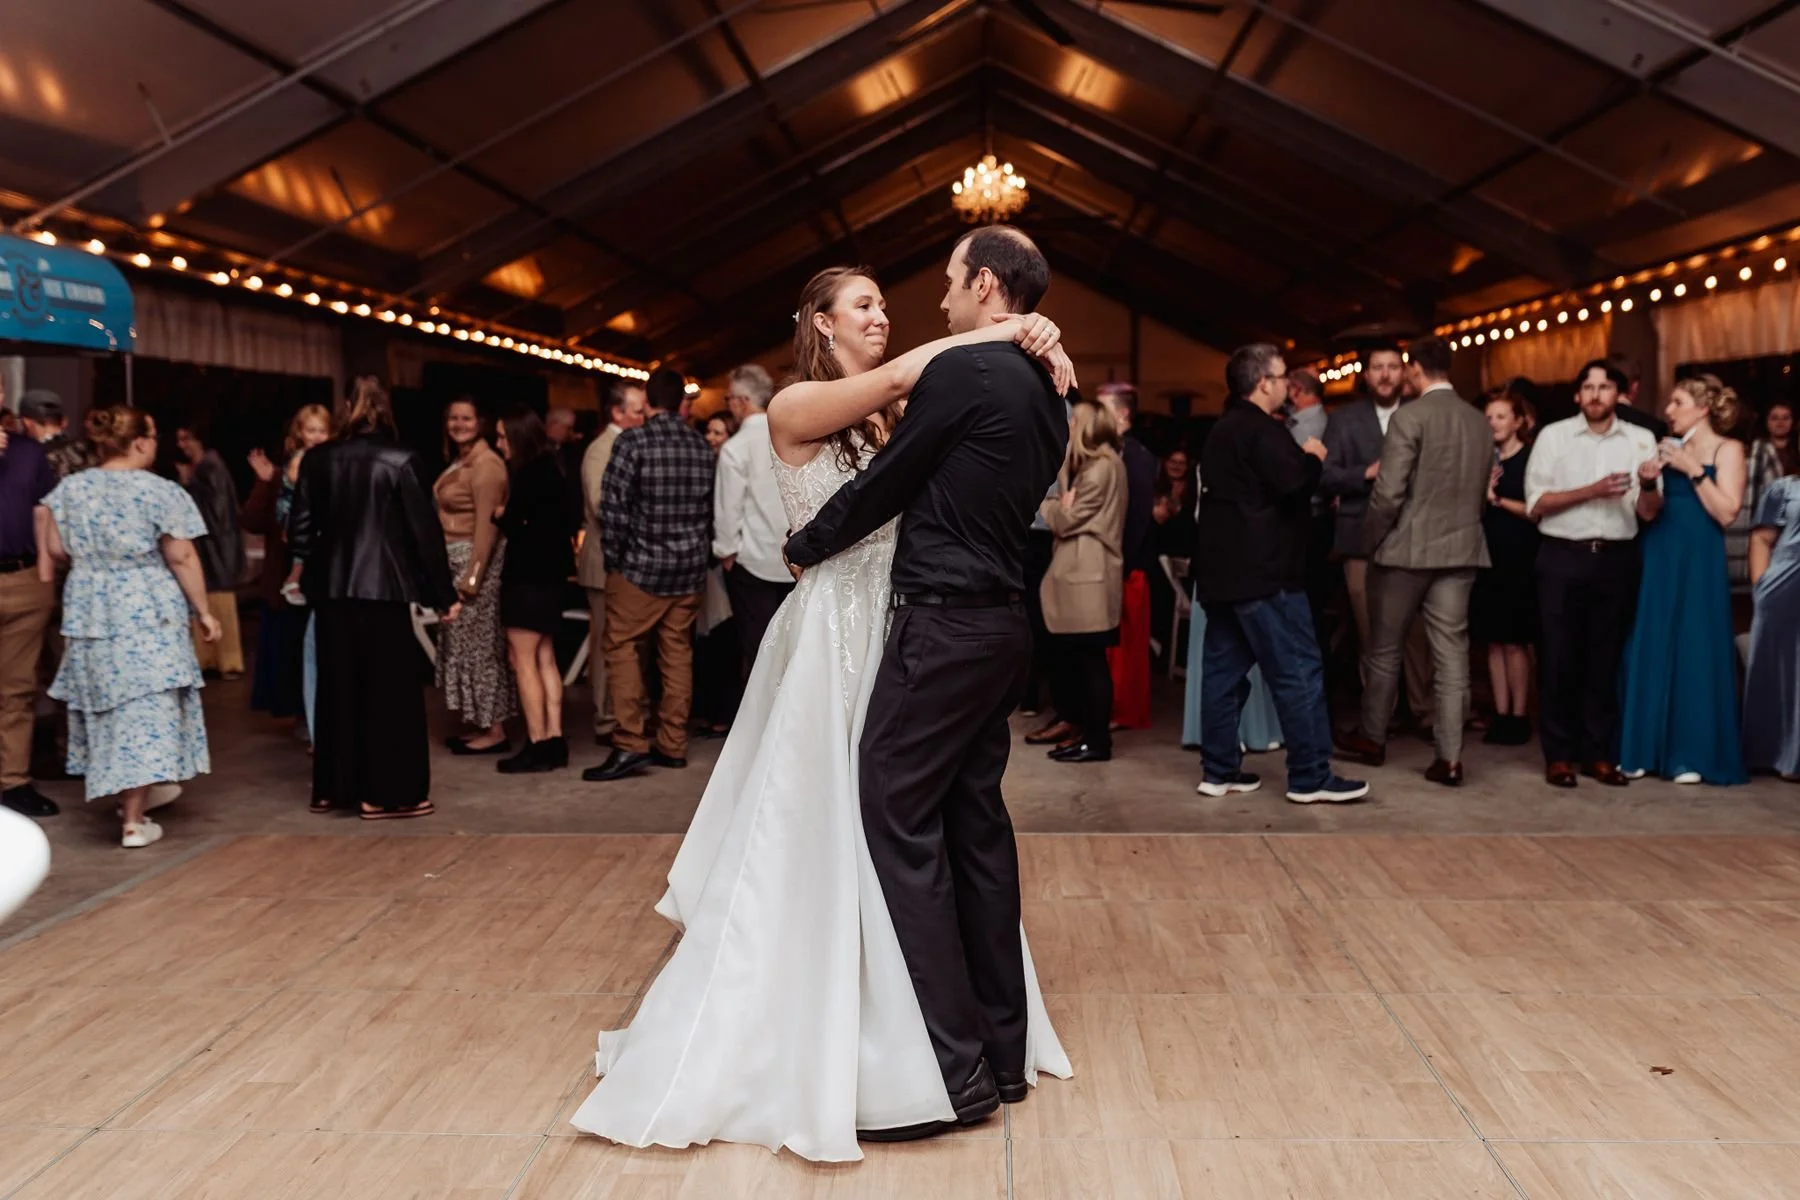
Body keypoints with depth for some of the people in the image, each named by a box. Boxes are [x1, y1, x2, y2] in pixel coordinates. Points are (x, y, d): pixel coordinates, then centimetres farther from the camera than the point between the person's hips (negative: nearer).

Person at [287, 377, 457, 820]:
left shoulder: (317, 459, 3)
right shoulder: (399, 460, -7)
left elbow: (299, 529, 3)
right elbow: (424, 530, -7)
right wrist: (444, 593, 0)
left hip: (332, 588, 4)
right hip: (382, 588, -4)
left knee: (336, 686, 15)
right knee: (389, 689, 3)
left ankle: (332, 787, 22)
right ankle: (384, 793, 6)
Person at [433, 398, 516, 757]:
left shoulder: (486, 464, -14)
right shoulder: (460, 462, 14)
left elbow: (486, 525, -19)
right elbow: (454, 519, 12)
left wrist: (472, 576, -22)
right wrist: (460, 573, 8)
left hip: (476, 559, -9)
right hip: (455, 560, 9)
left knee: (478, 644, -4)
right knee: (466, 643, 11)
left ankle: (495, 732, 3)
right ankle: (481, 726, 18)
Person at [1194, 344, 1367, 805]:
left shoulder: (1223, 430, 18)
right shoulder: (1262, 429, -12)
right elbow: (1294, 483, -23)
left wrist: (1301, 460, 12)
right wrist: (1313, 458, -3)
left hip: (1223, 569, 10)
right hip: (1262, 572, -10)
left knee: (1223, 670, 8)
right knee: (1299, 671, -5)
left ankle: (1220, 770, 12)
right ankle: (1311, 777, -3)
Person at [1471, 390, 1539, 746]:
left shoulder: (1531, 460, -5)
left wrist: (1498, 499, -12)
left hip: (1519, 560, -5)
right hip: (1488, 558, 5)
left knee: (1515, 642, -2)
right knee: (1494, 641, 6)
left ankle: (1519, 717, 6)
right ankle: (1500, 715, 11)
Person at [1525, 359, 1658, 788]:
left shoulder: (1641, 440, 5)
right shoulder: (1554, 435, 0)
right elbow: (1535, 505, -5)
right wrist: (1591, 491, -17)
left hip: (1617, 558, 2)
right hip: (1562, 558, -2)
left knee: (1606, 658, 9)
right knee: (1558, 657, 2)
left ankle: (1599, 753, 18)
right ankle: (1558, 754, 11)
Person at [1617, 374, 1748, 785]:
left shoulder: (1727, 449, -1)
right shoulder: (1668, 448, 11)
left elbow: (1727, 512, -12)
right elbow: (1648, 512, 7)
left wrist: (1694, 470, -14)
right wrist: (1647, 484, -11)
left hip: (1698, 559, -5)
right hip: (1657, 556, 5)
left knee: (1695, 652, -1)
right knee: (1650, 651, 6)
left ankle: (1692, 754, 8)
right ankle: (1647, 749, 14)